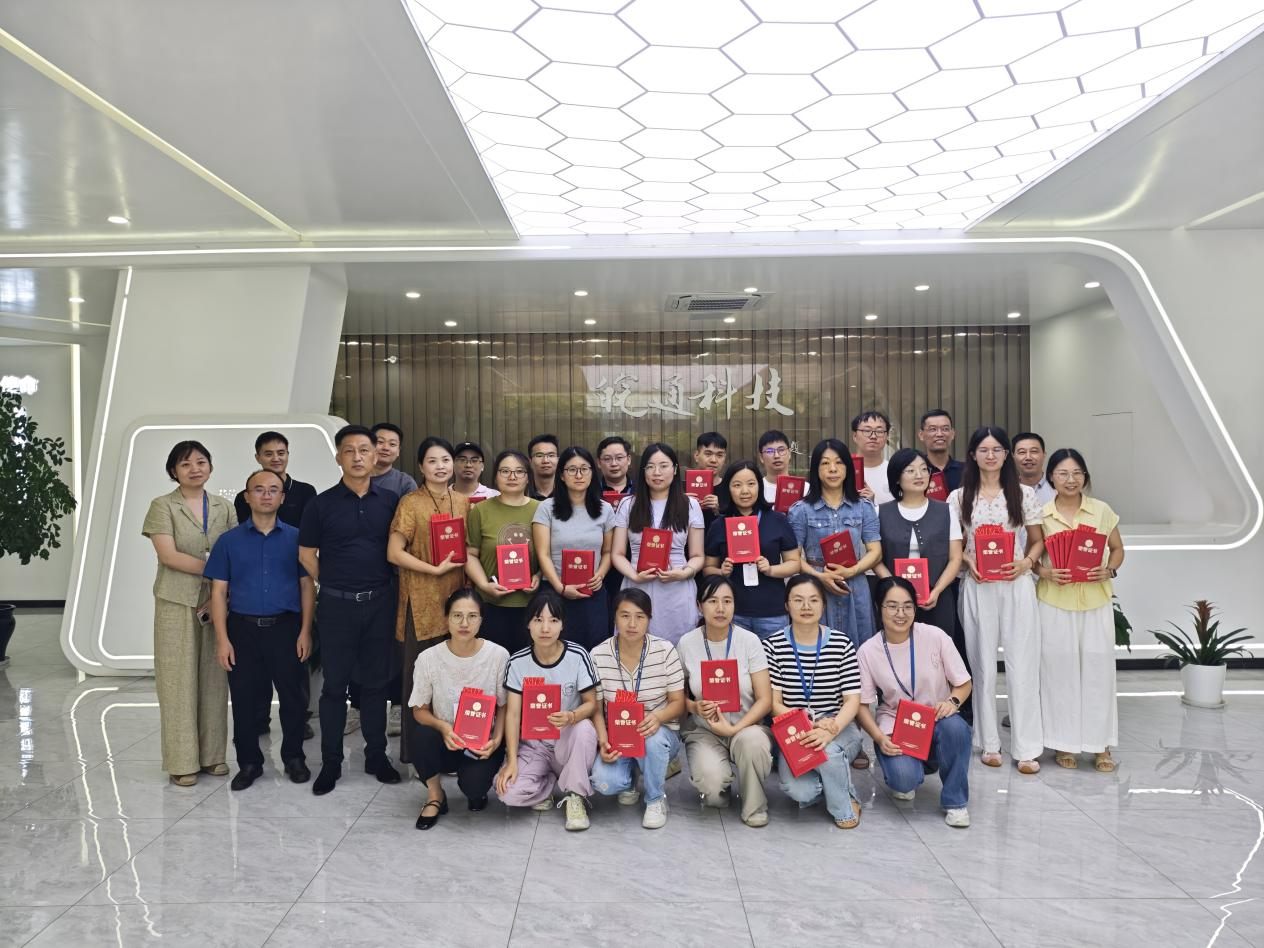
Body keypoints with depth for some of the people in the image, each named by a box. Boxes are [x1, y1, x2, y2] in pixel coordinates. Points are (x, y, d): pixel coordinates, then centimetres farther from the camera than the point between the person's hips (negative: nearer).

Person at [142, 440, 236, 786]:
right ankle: (182, 761, 10)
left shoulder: (225, 508, 10)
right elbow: (168, 555, -11)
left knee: (214, 679, 7)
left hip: (217, 602, 3)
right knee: (179, 679, 1)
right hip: (177, 603, -3)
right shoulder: (163, 506, 0)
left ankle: (212, 754, 17)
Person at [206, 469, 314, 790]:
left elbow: (307, 586, 4)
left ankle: (294, 757, 22)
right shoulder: (229, 541, 5)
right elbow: (219, 591, 4)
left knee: (293, 696, 5)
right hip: (243, 628, 1)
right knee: (245, 699, 7)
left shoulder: (295, 538, 4)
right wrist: (222, 639, -4)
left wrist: (305, 631, -4)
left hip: (286, 628, 0)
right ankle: (249, 762, 23)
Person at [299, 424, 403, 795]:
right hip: (336, 604, -1)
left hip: (380, 601, 2)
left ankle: (377, 755, 21)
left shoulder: (390, 501, 3)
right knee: (335, 684, 6)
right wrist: (333, 584, 4)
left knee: (376, 682, 9)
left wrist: (388, 586, 4)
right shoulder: (322, 503, -2)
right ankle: (331, 762, 16)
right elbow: (306, 555, 5)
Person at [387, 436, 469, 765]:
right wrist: (436, 569, -14)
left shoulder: (464, 502, 9)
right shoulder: (410, 503, -4)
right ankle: (416, 749, 14)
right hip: (422, 601, -4)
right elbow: (394, 553, -9)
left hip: (456, 598, 4)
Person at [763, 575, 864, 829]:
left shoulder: (841, 644, 0)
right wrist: (805, 726, -23)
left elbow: (852, 699, -4)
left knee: (828, 750, -35)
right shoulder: (774, 645, -3)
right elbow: (774, 702, -5)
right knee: (798, 791, -27)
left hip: (838, 728, 1)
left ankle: (845, 807, -1)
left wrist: (831, 729, -24)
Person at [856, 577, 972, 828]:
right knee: (904, 778, -30)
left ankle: (955, 801, -10)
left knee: (955, 728, -35)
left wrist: (952, 701, -21)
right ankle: (906, 769, 12)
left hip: (935, 721, 1)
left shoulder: (935, 636, -8)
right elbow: (862, 704, -2)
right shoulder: (868, 651, -8)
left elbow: (964, 684, 1)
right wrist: (879, 738, -18)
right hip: (894, 728, -1)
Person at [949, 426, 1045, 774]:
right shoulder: (959, 497, 6)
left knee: (1022, 665, -1)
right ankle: (989, 743, 17)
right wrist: (968, 561, -9)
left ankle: (1027, 749, 7)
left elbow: (1037, 540, 11)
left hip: (1016, 585, 0)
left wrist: (1026, 562, -8)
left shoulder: (1024, 494, 7)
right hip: (977, 586, 0)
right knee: (983, 665, 5)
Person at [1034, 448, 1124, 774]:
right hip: (1054, 602, -1)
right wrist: (1043, 571, -13)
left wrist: (1109, 570, -8)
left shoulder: (1102, 511, 3)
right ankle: (1063, 743, 17)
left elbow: (1118, 549, 11)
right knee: (1059, 670, 4)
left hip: (1095, 600, 1)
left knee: (1098, 669, 2)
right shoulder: (1040, 514, 0)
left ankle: (1101, 745, 15)